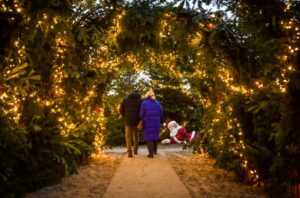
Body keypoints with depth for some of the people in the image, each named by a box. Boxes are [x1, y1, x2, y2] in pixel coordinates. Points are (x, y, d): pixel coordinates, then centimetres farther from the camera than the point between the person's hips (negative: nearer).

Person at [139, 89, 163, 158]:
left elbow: (141, 114, -10)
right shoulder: (157, 103, 0)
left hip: (147, 122, -4)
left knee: (149, 137, -2)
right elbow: (161, 113, 1)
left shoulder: (144, 103, -11)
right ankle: (155, 150, 31)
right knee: (155, 135, 20)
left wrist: (143, 119, 11)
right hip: (156, 122, 4)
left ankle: (151, 153, -7)